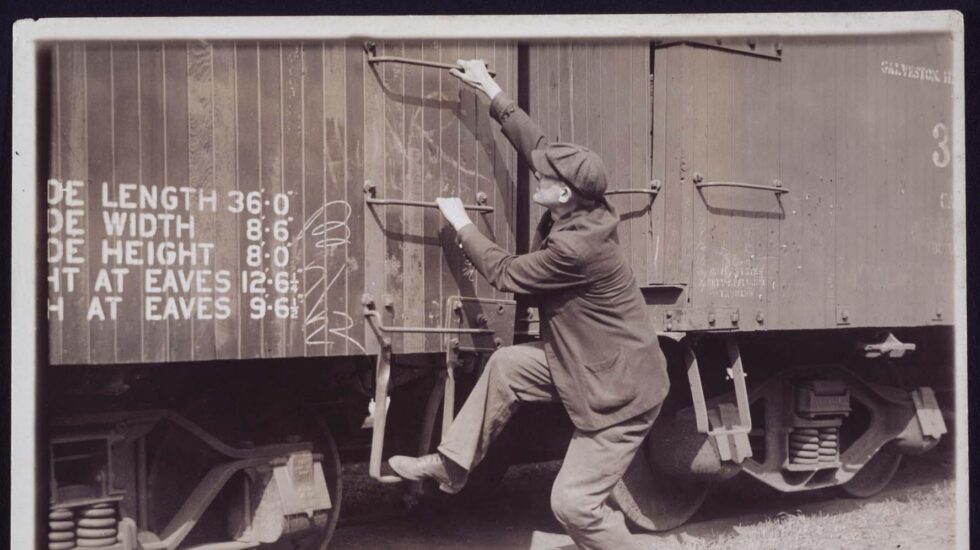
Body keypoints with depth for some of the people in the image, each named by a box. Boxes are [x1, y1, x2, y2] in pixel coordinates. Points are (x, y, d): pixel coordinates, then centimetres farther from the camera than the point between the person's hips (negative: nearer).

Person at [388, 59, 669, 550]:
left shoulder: (575, 247, -28)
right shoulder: (580, 211, -2)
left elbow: (506, 273, -15)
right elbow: (536, 144, 7)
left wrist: (461, 224, -3)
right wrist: (491, 91, 12)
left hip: (619, 388, -10)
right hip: (585, 364, 10)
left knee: (574, 503, -8)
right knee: (507, 365, 10)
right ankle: (451, 466, 19)